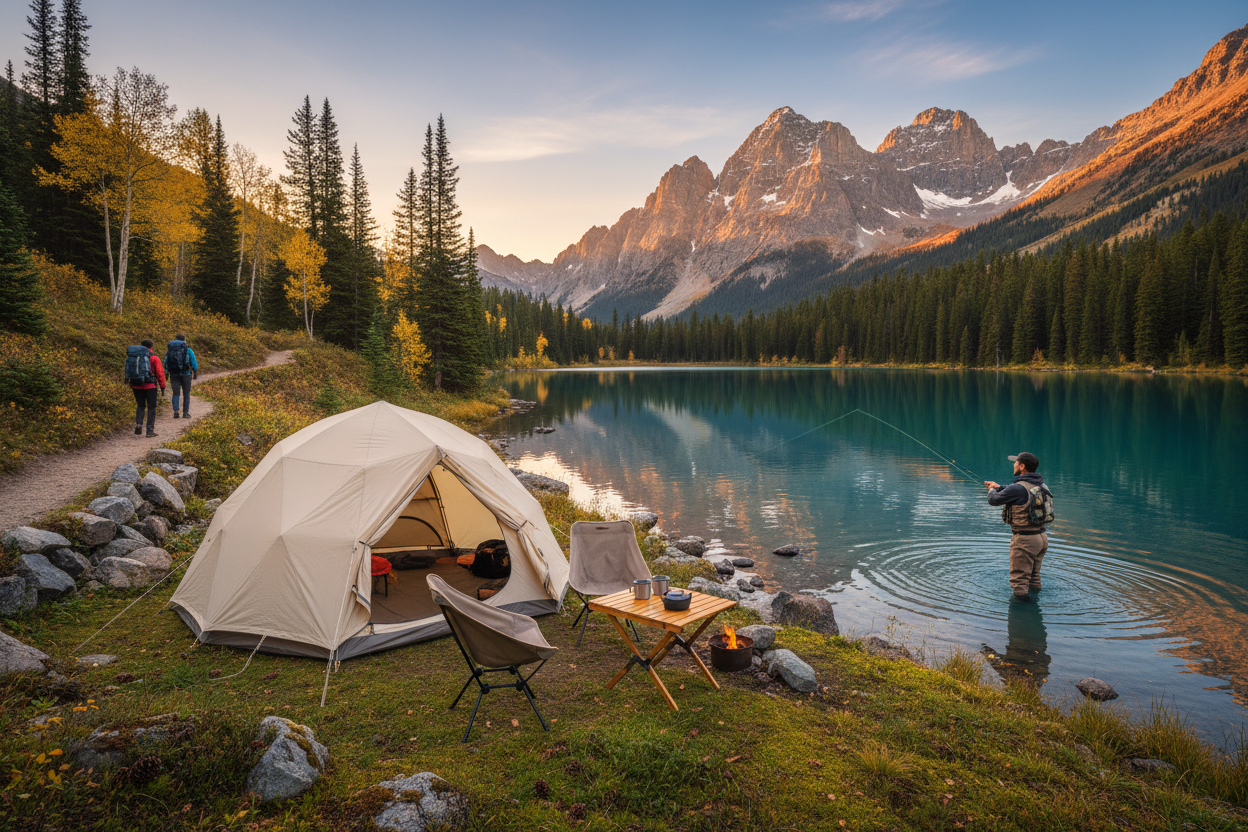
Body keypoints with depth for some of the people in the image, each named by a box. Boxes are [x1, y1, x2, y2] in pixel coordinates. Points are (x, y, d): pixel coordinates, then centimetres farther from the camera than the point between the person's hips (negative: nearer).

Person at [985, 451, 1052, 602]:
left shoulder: (1018, 488, -21)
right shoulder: (1041, 485, 6)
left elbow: (993, 500, -9)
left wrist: (992, 490, 13)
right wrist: (999, 487, 27)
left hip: (1025, 540, -9)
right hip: (1042, 538, 9)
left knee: (1019, 583, 0)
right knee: (1034, 579, 23)